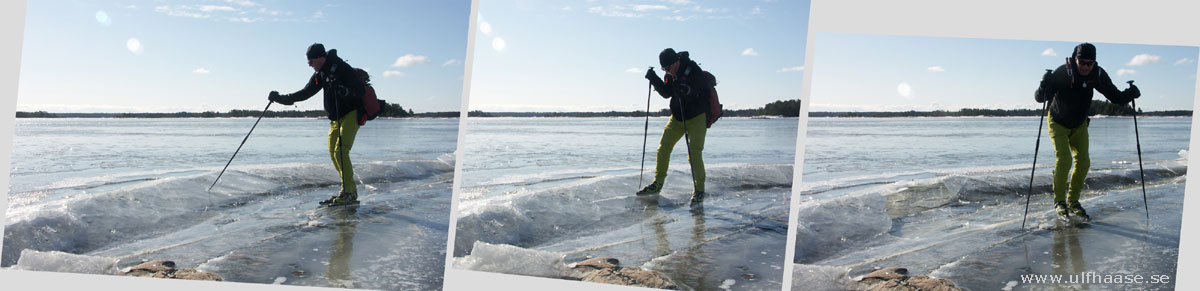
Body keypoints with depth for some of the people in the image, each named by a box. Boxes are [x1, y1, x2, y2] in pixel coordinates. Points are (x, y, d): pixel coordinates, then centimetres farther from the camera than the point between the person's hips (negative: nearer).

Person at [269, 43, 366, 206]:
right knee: (333, 154, 5)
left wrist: (343, 90, -39)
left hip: (351, 114, -9)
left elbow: (361, 90, -22)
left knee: (340, 151, -20)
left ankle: (348, 193, -19)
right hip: (335, 119, 9)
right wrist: (281, 98, 12)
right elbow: (305, 93, 16)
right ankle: (350, 190, 9)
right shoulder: (320, 74, 9)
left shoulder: (342, 69, -17)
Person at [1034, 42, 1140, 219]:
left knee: (1083, 161, -6)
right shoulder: (1063, 73, -29)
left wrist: (1130, 94, -27)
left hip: (1080, 125, 4)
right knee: (1064, 158, -20)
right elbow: (1039, 97, -30)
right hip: (1058, 123, -4)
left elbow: (1116, 97, -7)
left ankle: (1073, 201, 8)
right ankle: (1059, 201, -7)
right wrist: (1044, 87, -52)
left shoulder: (1098, 75, -16)